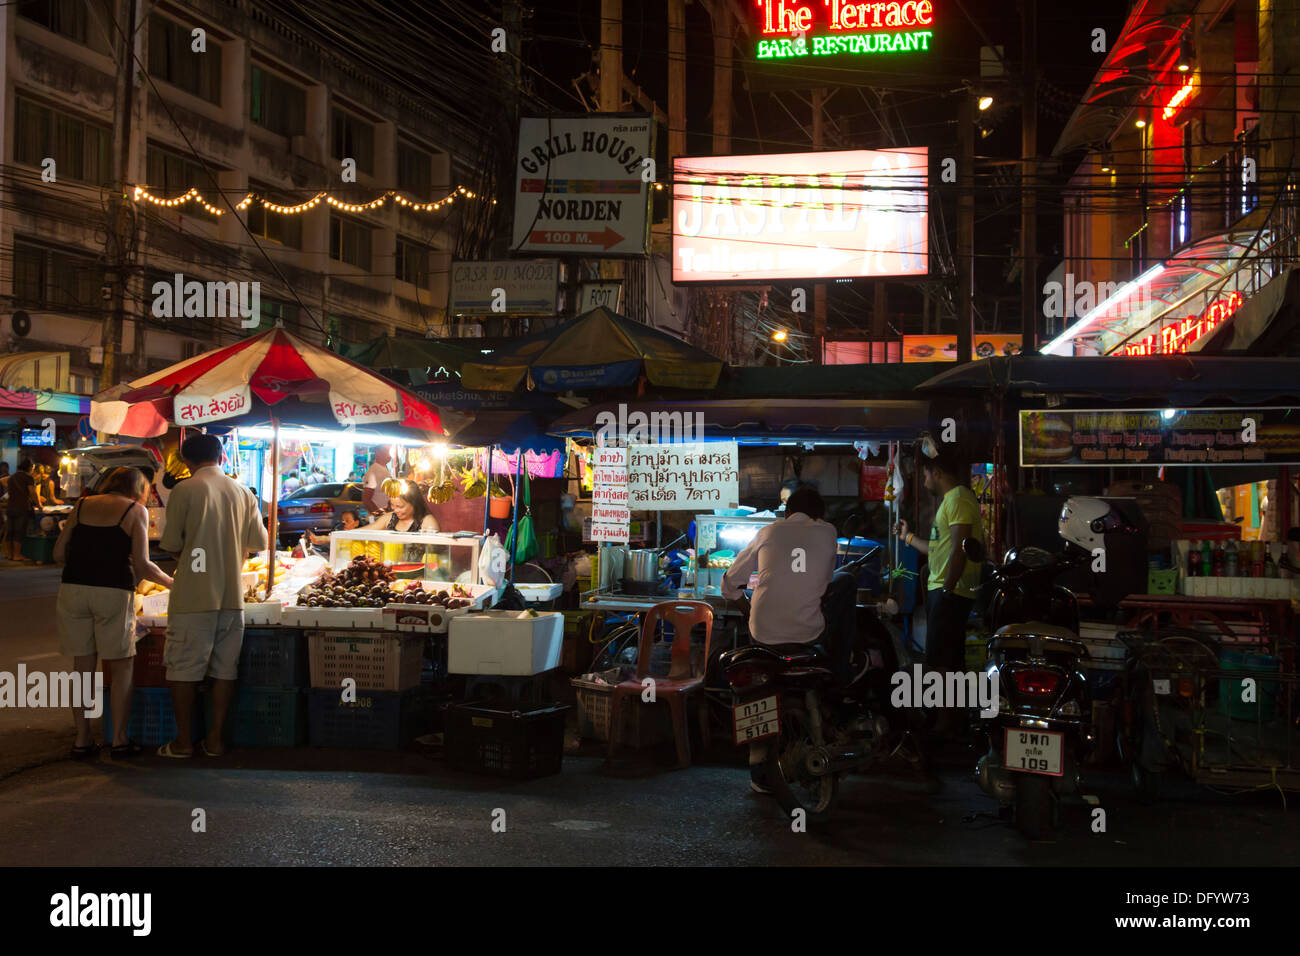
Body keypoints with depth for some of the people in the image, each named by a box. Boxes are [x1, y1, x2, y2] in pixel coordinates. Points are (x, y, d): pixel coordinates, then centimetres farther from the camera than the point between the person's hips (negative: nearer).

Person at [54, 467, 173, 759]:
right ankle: (119, 739, 9)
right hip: (114, 591, -4)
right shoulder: (136, 510, 3)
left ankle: (82, 739, 15)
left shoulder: (83, 505, 15)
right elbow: (142, 565, -4)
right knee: (122, 667, 8)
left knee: (82, 666, 12)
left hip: (73, 590, 4)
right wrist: (172, 582, 10)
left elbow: (59, 553, 11)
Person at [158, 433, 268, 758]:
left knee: (184, 669, 5)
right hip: (232, 594, 4)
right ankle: (216, 738, 14)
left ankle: (183, 740, 10)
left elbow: (172, 544, -5)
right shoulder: (243, 494, 5)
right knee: (224, 669, 10)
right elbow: (259, 542, 12)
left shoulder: (185, 490, -7)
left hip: (193, 596, -4)